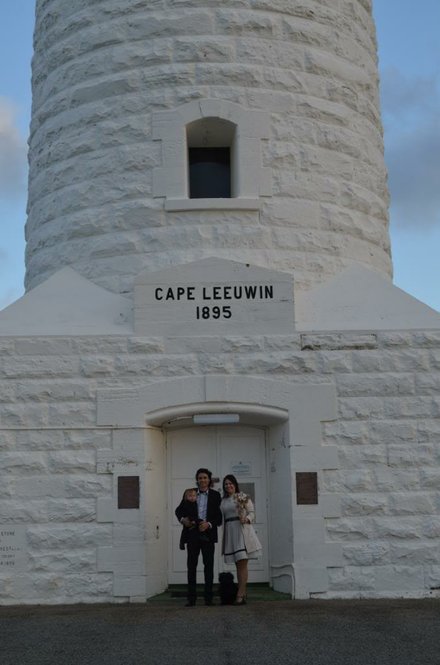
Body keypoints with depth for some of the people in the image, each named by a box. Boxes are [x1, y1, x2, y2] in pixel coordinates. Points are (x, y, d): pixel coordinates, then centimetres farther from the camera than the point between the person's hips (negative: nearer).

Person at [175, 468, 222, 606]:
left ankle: (208, 598, 7)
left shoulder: (215, 495, 5)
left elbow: (219, 517, 1)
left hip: (208, 534, -1)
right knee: (191, 566, 2)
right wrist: (182, 519, -10)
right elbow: (179, 510, 11)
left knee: (209, 566, 1)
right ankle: (191, 598, 7)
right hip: (192, 533, 1)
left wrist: (209, 524, -17)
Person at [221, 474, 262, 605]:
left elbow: (252, 512, -3)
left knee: (242, 563, -10)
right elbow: (221, 517, 18)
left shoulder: (243, 497, 0)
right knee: (238, 564, 7)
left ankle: (240, 595, -14)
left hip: (242, 530, -6)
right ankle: (243, 594, 11)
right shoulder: (223, 501, 15)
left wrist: (247, 518, -22)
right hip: (230, 532, 6)